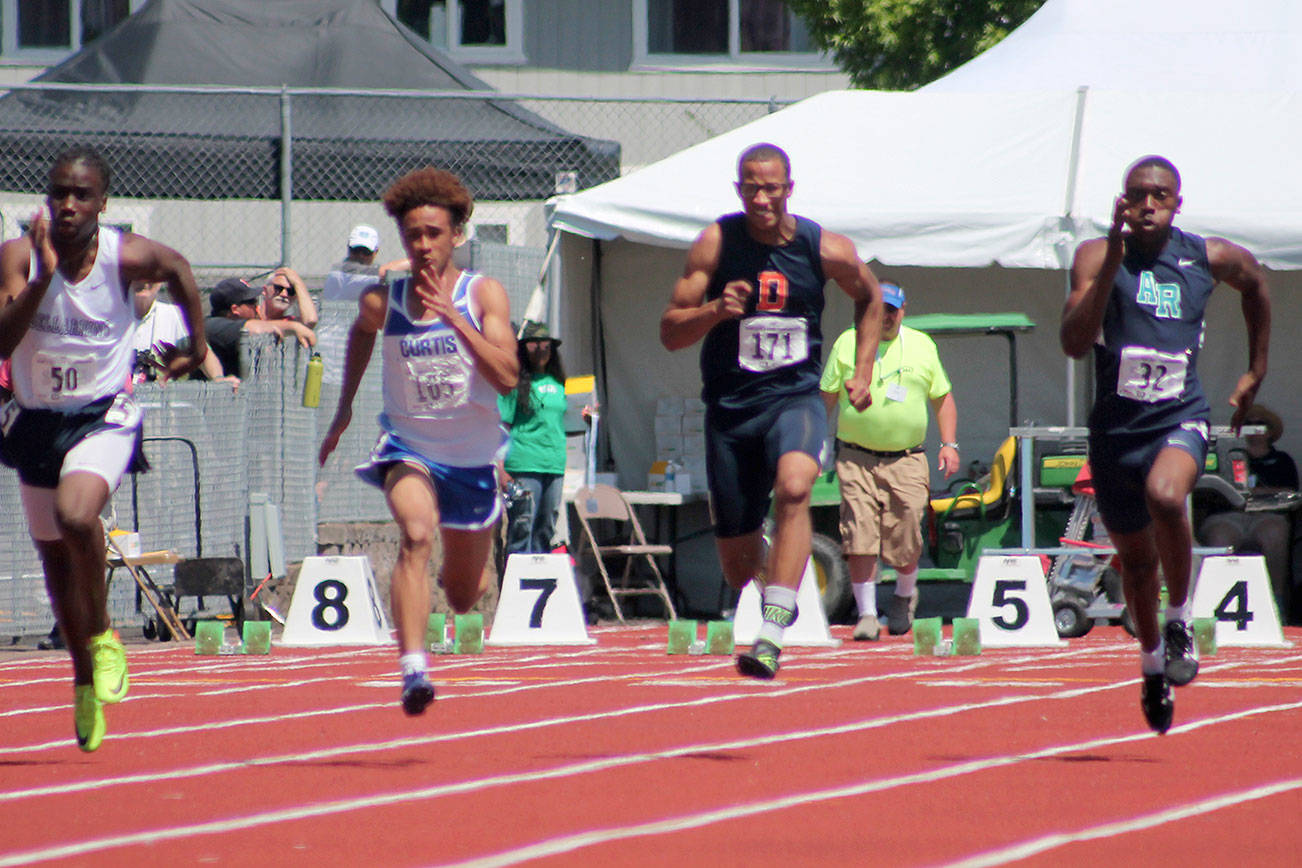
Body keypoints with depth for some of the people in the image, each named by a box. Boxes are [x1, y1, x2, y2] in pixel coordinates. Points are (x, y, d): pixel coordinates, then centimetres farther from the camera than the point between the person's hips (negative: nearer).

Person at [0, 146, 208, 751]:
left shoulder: (128, 257, -15)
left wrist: (196, 348, 15)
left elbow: (180, 271, 9)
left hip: (104, 418, -3)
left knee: (76, 515, -31)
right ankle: (85, 682, 36)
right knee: (54, 555, 15)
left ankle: (103, 638, -9)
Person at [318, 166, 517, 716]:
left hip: (473, 458, 1)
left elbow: (507, 377, -25)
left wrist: (453, 318, -32)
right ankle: (413, 669, -42)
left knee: (464, 598, 14)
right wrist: (344, 407, 20)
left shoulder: (483, 294, -12)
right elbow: (362, 332, 19)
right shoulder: (383, 300, -6)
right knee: (416, 533, -34)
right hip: (408, 447, -1)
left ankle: (466, 575, 54)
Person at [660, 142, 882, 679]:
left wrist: (863, 372, 11)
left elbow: (869, 298, 20)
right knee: (736, 560, 7)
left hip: (795, 398, -1)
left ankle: (772, 634, -36)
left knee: (793, 487, -33)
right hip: (730, 406, 1)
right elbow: (670, 332, -3)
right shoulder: (715, 244, -5)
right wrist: (715, 311, -23)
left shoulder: (825, 249, -2)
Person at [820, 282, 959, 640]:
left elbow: (942, 397, 16)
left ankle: (905, 594, 27)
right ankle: (867, 613, -6)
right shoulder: (847, 343, 6)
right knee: (860, 538, -11)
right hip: (856, 459, -1)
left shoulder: (922, 345, 11)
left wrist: (949, 444, 6)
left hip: (906, 460, 1)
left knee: (905, 539, -1)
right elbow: (826, 397, 8)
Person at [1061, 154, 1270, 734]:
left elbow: (1254, 282, 23)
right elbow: (1074, 343, -21)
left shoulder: (1209, 258, -1)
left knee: (1165, 495, -34)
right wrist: (1113, 263, -28)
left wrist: (1256, 371, 25)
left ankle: (1179, 622, -11)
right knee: (1136, 558, 15)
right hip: (1116, 427, 1)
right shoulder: (1098, 256, -7)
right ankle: (1153, 664, 43)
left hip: (1180, 419, -1)